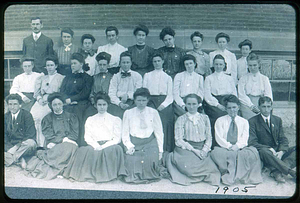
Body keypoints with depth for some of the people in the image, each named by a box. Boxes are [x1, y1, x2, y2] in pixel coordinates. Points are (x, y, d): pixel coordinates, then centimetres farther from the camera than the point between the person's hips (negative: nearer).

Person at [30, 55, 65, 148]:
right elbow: (37, 92, 18)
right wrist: (39, 99, -4)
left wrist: (49, 98, -12)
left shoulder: (61, 78, 13)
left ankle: (42, 144, -24)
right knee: (32, 115, -24)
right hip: (41, 102, 4)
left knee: (39, 116, -28)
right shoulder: (41, 79, 28)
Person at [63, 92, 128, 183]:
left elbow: (117, 138, 5)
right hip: (94, 146, 1)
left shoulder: (116, 120, 16)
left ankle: (108, 174, -28)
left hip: (109, 146, -1)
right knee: (82, 150, -33)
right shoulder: (90, 120, 22)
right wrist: (96, 145, -11)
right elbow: (87, 137, 11)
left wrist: (103, 147, -11)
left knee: (117, 148, -37)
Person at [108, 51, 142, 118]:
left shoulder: (137, 76, 14)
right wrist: (120, 103, -14)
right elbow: (111, 94, 3)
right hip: (117, 103, 0)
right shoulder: (115, 77, 14)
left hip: (131, 103, 0)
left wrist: (128, 95, -13)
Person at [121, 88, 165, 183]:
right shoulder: (128, 113, 8)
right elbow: (125, 133, 8)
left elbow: (159, 132, 8)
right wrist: (129, 146, -8)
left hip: (150, 143, 0)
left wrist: (160, 150, 2)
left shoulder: (153, 113, 8)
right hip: (134, 144, 1)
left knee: (151, 161, -25)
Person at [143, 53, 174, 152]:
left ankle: (164, 151, -8)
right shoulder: (147, 75, 18)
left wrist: (163, 104, -10)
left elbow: (170, 95, 7)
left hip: (165, 104, 0)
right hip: (151, 102, 0)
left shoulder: (168, 77, 15)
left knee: (164, 127, -12)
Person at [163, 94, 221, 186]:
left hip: (202, 150, 3)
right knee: (190, 168, -32)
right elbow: (179, 140, -2)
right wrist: (194, 150, -13)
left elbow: (209, 138, 12)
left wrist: (204, 150, -7)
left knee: (211, 169, -24)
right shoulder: (181, 119, 5)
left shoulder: (204, 118, 13)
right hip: (186, 149, -3)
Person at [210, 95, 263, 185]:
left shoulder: (244, 122, 16)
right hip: (224, 149, -1)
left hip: (240, 149, 1)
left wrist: (237, 146, -18)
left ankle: (241, 175, -26)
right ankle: (228, 176, -29)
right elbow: (219, 138, -1)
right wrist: (229, 146, -17)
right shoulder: (220, 121, 11)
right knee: (216, 152, -36)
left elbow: (244, 139, 4)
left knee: (253, 151, -31)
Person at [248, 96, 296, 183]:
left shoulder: (277, 120, 15)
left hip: (277, 153, 5)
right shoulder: (252, 121, 0)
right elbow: (252, 143, -9)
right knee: (264, 151, -38)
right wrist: (269, 149, -23)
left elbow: (283, 139, 8)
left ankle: (277, 171, -36)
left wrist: (281, 152, -14)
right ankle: (291, 172, -39)